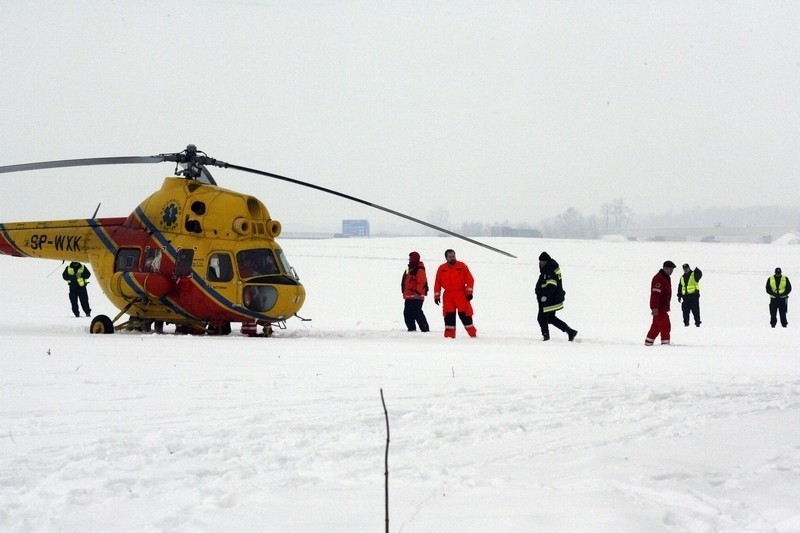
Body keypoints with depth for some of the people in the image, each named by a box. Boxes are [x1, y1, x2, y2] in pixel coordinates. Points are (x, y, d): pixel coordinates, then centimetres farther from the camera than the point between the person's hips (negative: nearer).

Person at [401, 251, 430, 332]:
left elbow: (421, 282, -20)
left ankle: (425, 328, -12)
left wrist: (418, 292, -23)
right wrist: (404, 292, 24)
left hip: (416, 296, -10)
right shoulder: (410, 269, 19)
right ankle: (411, 328, 16)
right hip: (409, 296, 10)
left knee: (417, 313, -14)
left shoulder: (419, 270, -12)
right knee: (407, 313, 9)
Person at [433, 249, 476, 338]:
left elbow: (469, 280, -3)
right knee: (449, 316, -1)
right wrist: (437, 296, 5)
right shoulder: (441, 268, 5)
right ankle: (449, 335, 4)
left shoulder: (462, 266, 0)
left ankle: (472, 333, 3)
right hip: (448, 296, 2)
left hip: (461, 295, -2)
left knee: (465, 314, -3)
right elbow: (438, 283, 8)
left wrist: (469, 292, -10)